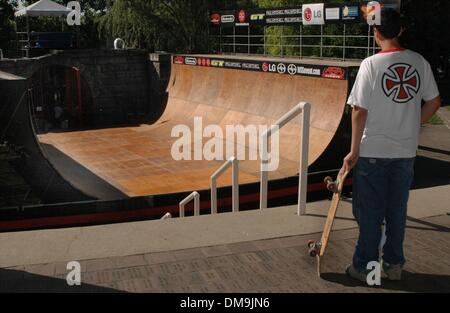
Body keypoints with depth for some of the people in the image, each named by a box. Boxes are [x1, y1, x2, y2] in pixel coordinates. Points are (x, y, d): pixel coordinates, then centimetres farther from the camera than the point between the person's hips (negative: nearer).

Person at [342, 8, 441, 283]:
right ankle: (395, 265, 25)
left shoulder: (371, 64, -12)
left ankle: (365, 267, 17)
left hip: (373, 151, -4)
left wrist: (354, 151, -7)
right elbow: (434, 102, 6)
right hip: (406, 152, 4)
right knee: (397, 211, 15)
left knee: (369, 213, 7)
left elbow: (360, 111, -13)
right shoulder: (419, 62, 1)